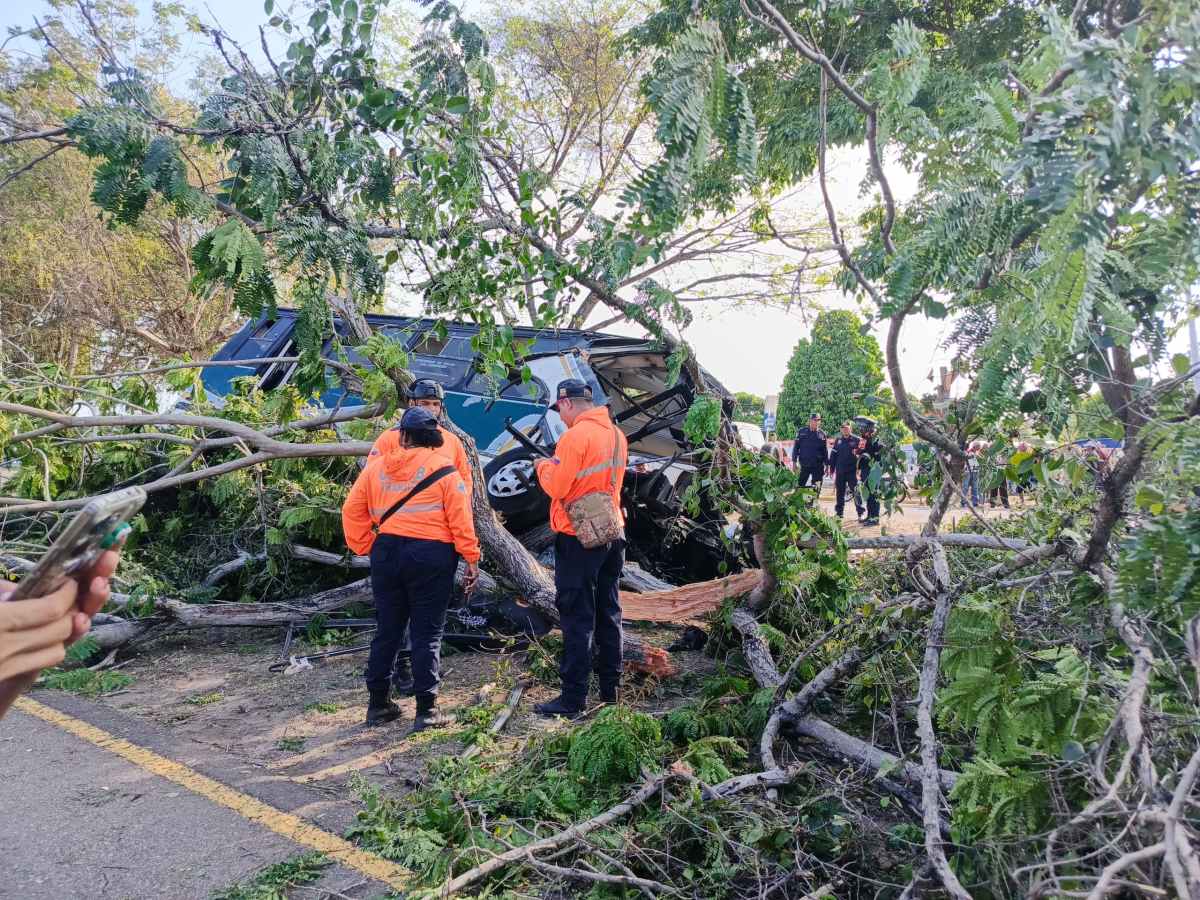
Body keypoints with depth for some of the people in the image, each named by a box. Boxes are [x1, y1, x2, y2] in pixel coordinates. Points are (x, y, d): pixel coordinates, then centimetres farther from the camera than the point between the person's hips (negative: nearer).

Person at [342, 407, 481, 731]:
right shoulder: (443, 469, -4)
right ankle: (426, 710, 6)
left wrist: (365, 546, 13)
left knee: (387, 630, 15)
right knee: (428, 633, 3)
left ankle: (378, 704, 25)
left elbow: (352, 512, 8)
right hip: (431, 555, -3)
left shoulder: (376, 467, 7)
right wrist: (472, 558, -4)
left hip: (387, 552, 4)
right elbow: (460, 518, -8)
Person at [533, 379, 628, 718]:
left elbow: (556, 488, -17)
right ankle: (610, 689, 24)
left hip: (578, 537, -8)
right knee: (608, 612, 15)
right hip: (612, 534, 8)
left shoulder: (576, 435, -17)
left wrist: (544, 466, 2)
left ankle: (573, 698, 3)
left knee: (577, 617, -3)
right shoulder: (616, 434, 9)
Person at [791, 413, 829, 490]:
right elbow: (795, 447, 5)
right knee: (800, 486, 3)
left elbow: (825, 451, 10)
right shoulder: (802, 432, 3)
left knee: (816, 488, 1)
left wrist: (826, 464, 7)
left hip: (818, 466, 1)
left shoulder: (822, 434, 6)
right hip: (804, 465, -1)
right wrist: (794, 462, -1)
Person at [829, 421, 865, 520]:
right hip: (840, 471, 4)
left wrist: (859, 468, -13)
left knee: (856, 492, -5)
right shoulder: (838, 440, 9)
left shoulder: (856, 440, -1)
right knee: (839, 493, 10)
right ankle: (839, 512, 20)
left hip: (852, 471, -4)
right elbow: (833, 454, 12)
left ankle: (860, 513, 0)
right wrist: (832, 468, 10)